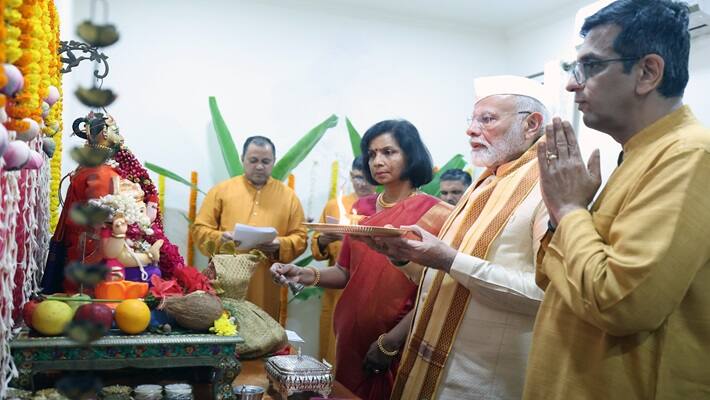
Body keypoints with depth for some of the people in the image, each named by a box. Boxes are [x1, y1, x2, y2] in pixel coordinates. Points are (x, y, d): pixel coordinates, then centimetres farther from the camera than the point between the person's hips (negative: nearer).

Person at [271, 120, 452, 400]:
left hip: (400, 344, -5)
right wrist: (306, 275, -10)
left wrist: (391, 342, -15)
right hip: (351, 334, 5)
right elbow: (345, 273, 7)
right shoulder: (361, 208, 4)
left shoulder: (435, 214, -11)